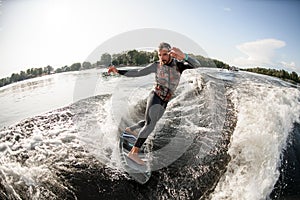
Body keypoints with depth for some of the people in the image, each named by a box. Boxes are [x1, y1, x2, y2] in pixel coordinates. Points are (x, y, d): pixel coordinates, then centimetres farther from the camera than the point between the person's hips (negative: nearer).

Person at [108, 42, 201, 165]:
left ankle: (130, 129, 46)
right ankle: (134, 152, -23)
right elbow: (138, 73, 0)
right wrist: (118, 71, -6)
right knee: (150, 125, -22)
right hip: (155, 97, -5)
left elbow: (197, 65, -21)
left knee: (150, 123, 22)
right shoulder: (156, 65, -6)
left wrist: (183, 56, -41)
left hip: (164, 102, 5)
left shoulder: (179, 64, -4)